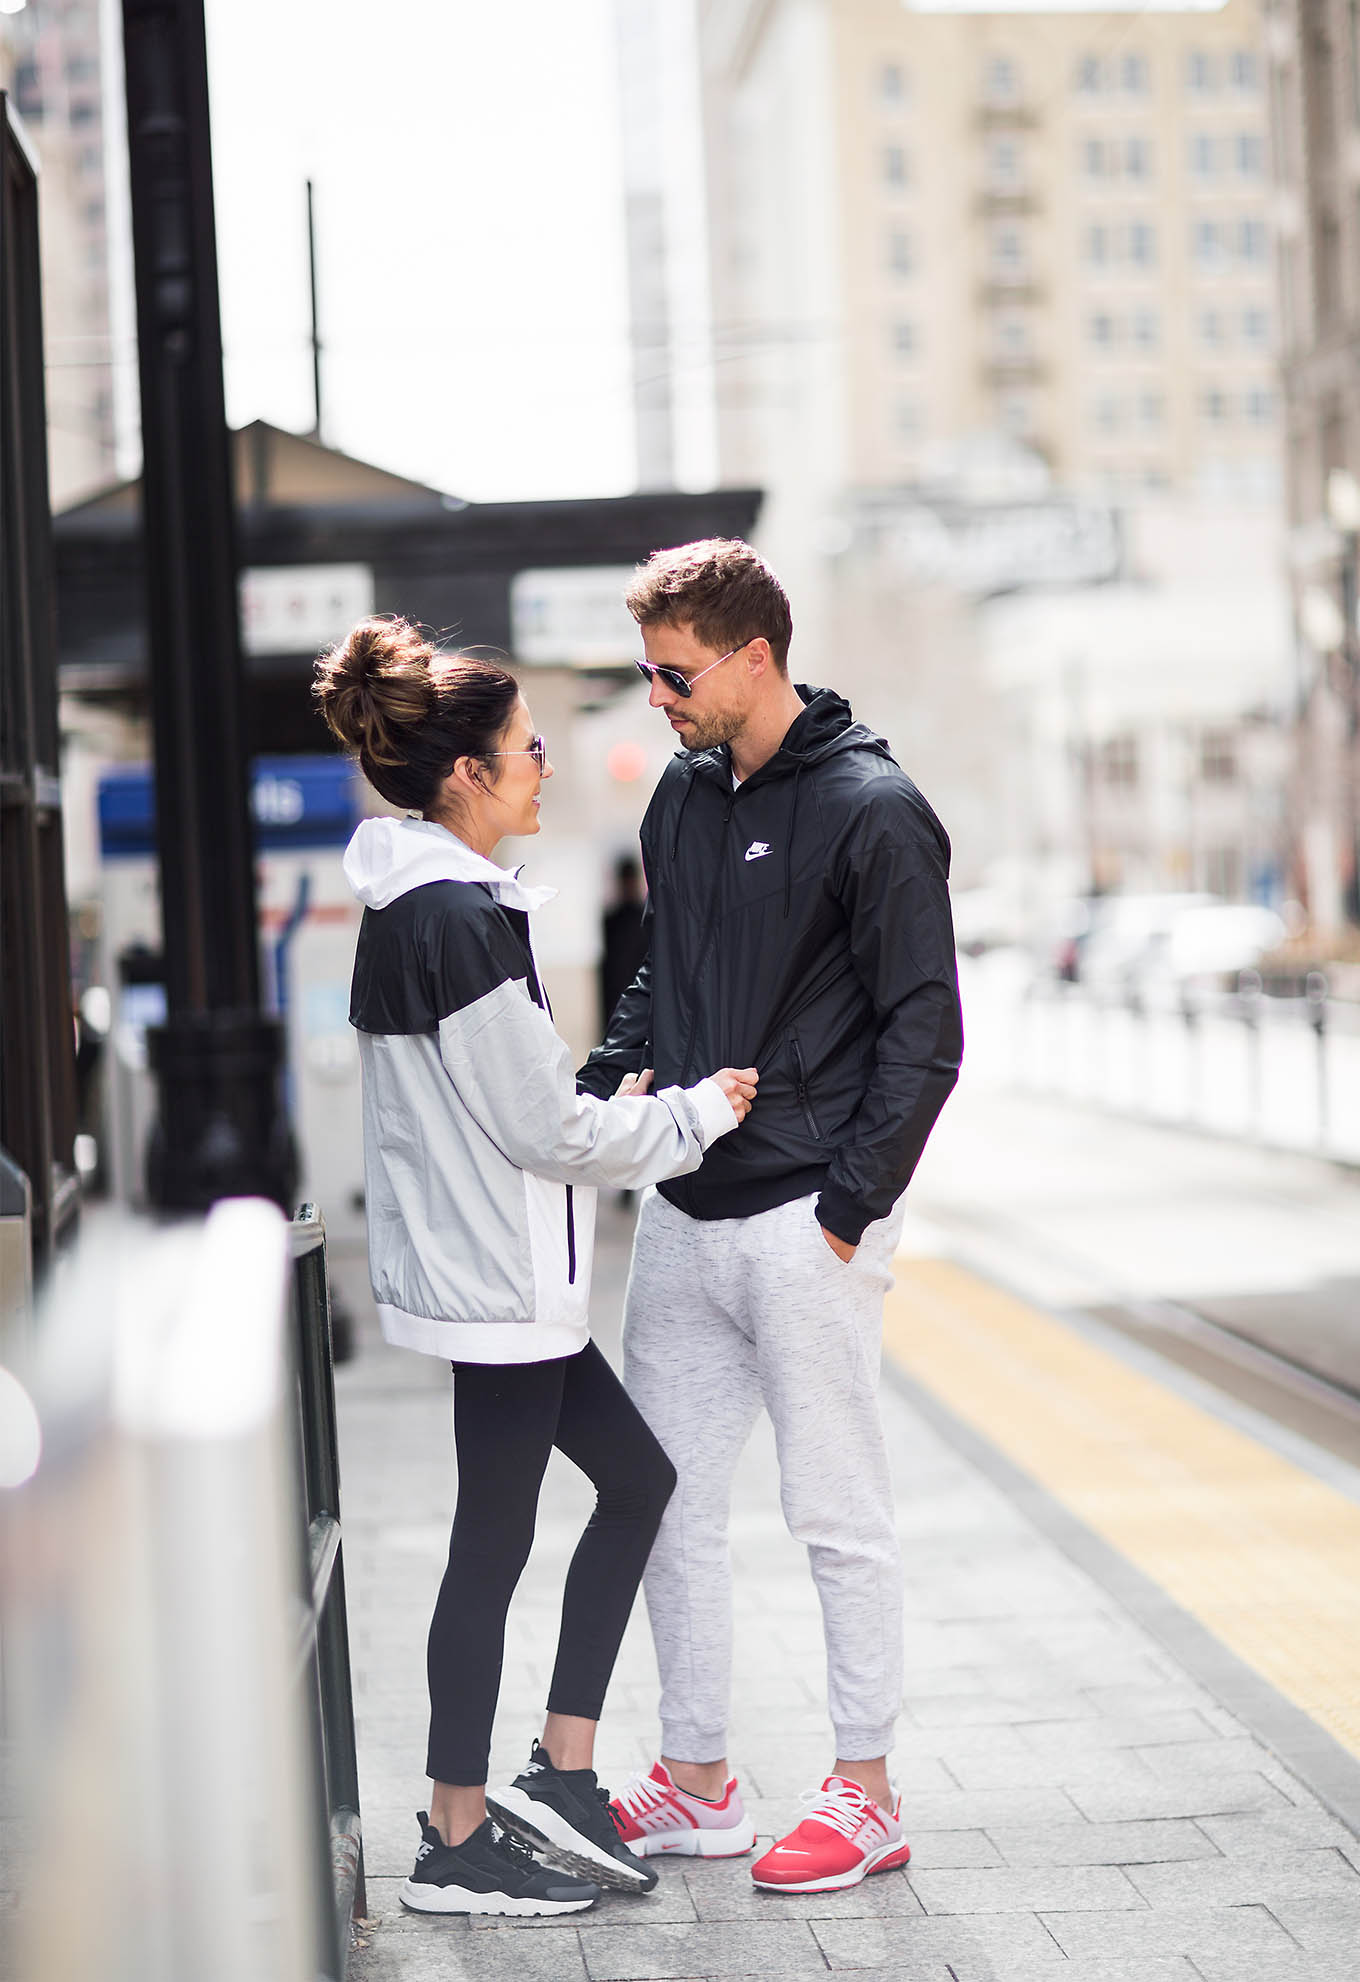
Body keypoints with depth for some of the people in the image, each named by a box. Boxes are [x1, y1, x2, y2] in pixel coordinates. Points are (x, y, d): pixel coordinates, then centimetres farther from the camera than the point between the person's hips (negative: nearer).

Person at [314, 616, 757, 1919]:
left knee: (636, 1475, 17)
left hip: (473, 1265, 10)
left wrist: (616, 1105, 15)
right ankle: (458, 1845, 12)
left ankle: (562, 1771, 21)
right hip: (496, 1277, -10)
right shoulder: (464, 918, -21)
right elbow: (545, 1132, -18)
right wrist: (697, 1114, -6)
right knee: (494, 1545, 0)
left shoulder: (407, 908, 10)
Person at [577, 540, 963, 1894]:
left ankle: (866, 1796, 14)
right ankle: (695, 1783, 23)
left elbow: (924, 1034, -12)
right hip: (684, 1217, 8)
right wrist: (590, 1097, 6)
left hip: (808, 1225, -7)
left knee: (836, 1514, 2)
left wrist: (847, 1209, -15)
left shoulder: (871, 811, -11)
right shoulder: (681, 798, 11)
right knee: (666, 1500, 11)